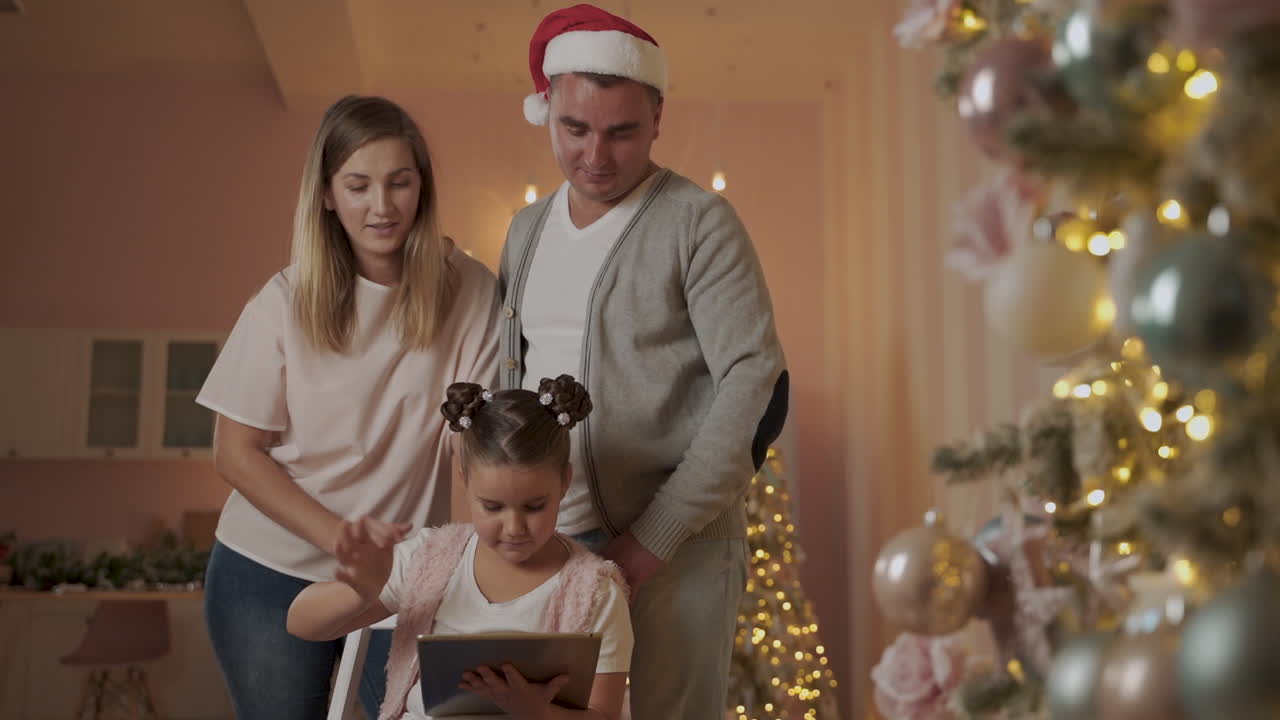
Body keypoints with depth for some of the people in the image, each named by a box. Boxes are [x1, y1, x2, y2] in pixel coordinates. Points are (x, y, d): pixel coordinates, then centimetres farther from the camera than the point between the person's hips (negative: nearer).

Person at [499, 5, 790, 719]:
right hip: (545, 539, 5)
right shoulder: (527, 229, 12)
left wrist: (656, 534, -15)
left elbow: (755, 377, -13)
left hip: (674, 541, -5)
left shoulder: (699, 222, -7)